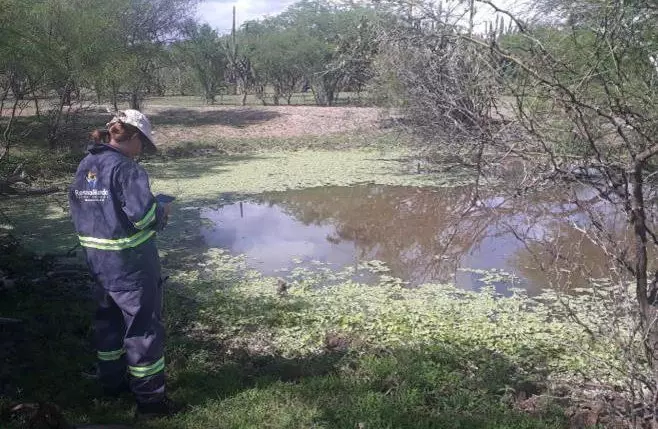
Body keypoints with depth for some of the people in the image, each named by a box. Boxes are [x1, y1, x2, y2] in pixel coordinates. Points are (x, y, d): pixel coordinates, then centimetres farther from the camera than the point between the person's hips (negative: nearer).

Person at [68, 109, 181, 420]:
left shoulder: (85, 166, 6)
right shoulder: (126, 168, -21)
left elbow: (79, 211, 12)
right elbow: (145, 217, -25)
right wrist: (162, 212, -5)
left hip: (97, 259, 8)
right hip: (130, 262, -8)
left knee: (109, 320, 22)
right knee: (143, 326, 3)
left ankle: (112, 382, 38)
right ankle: (149, 399, 11)